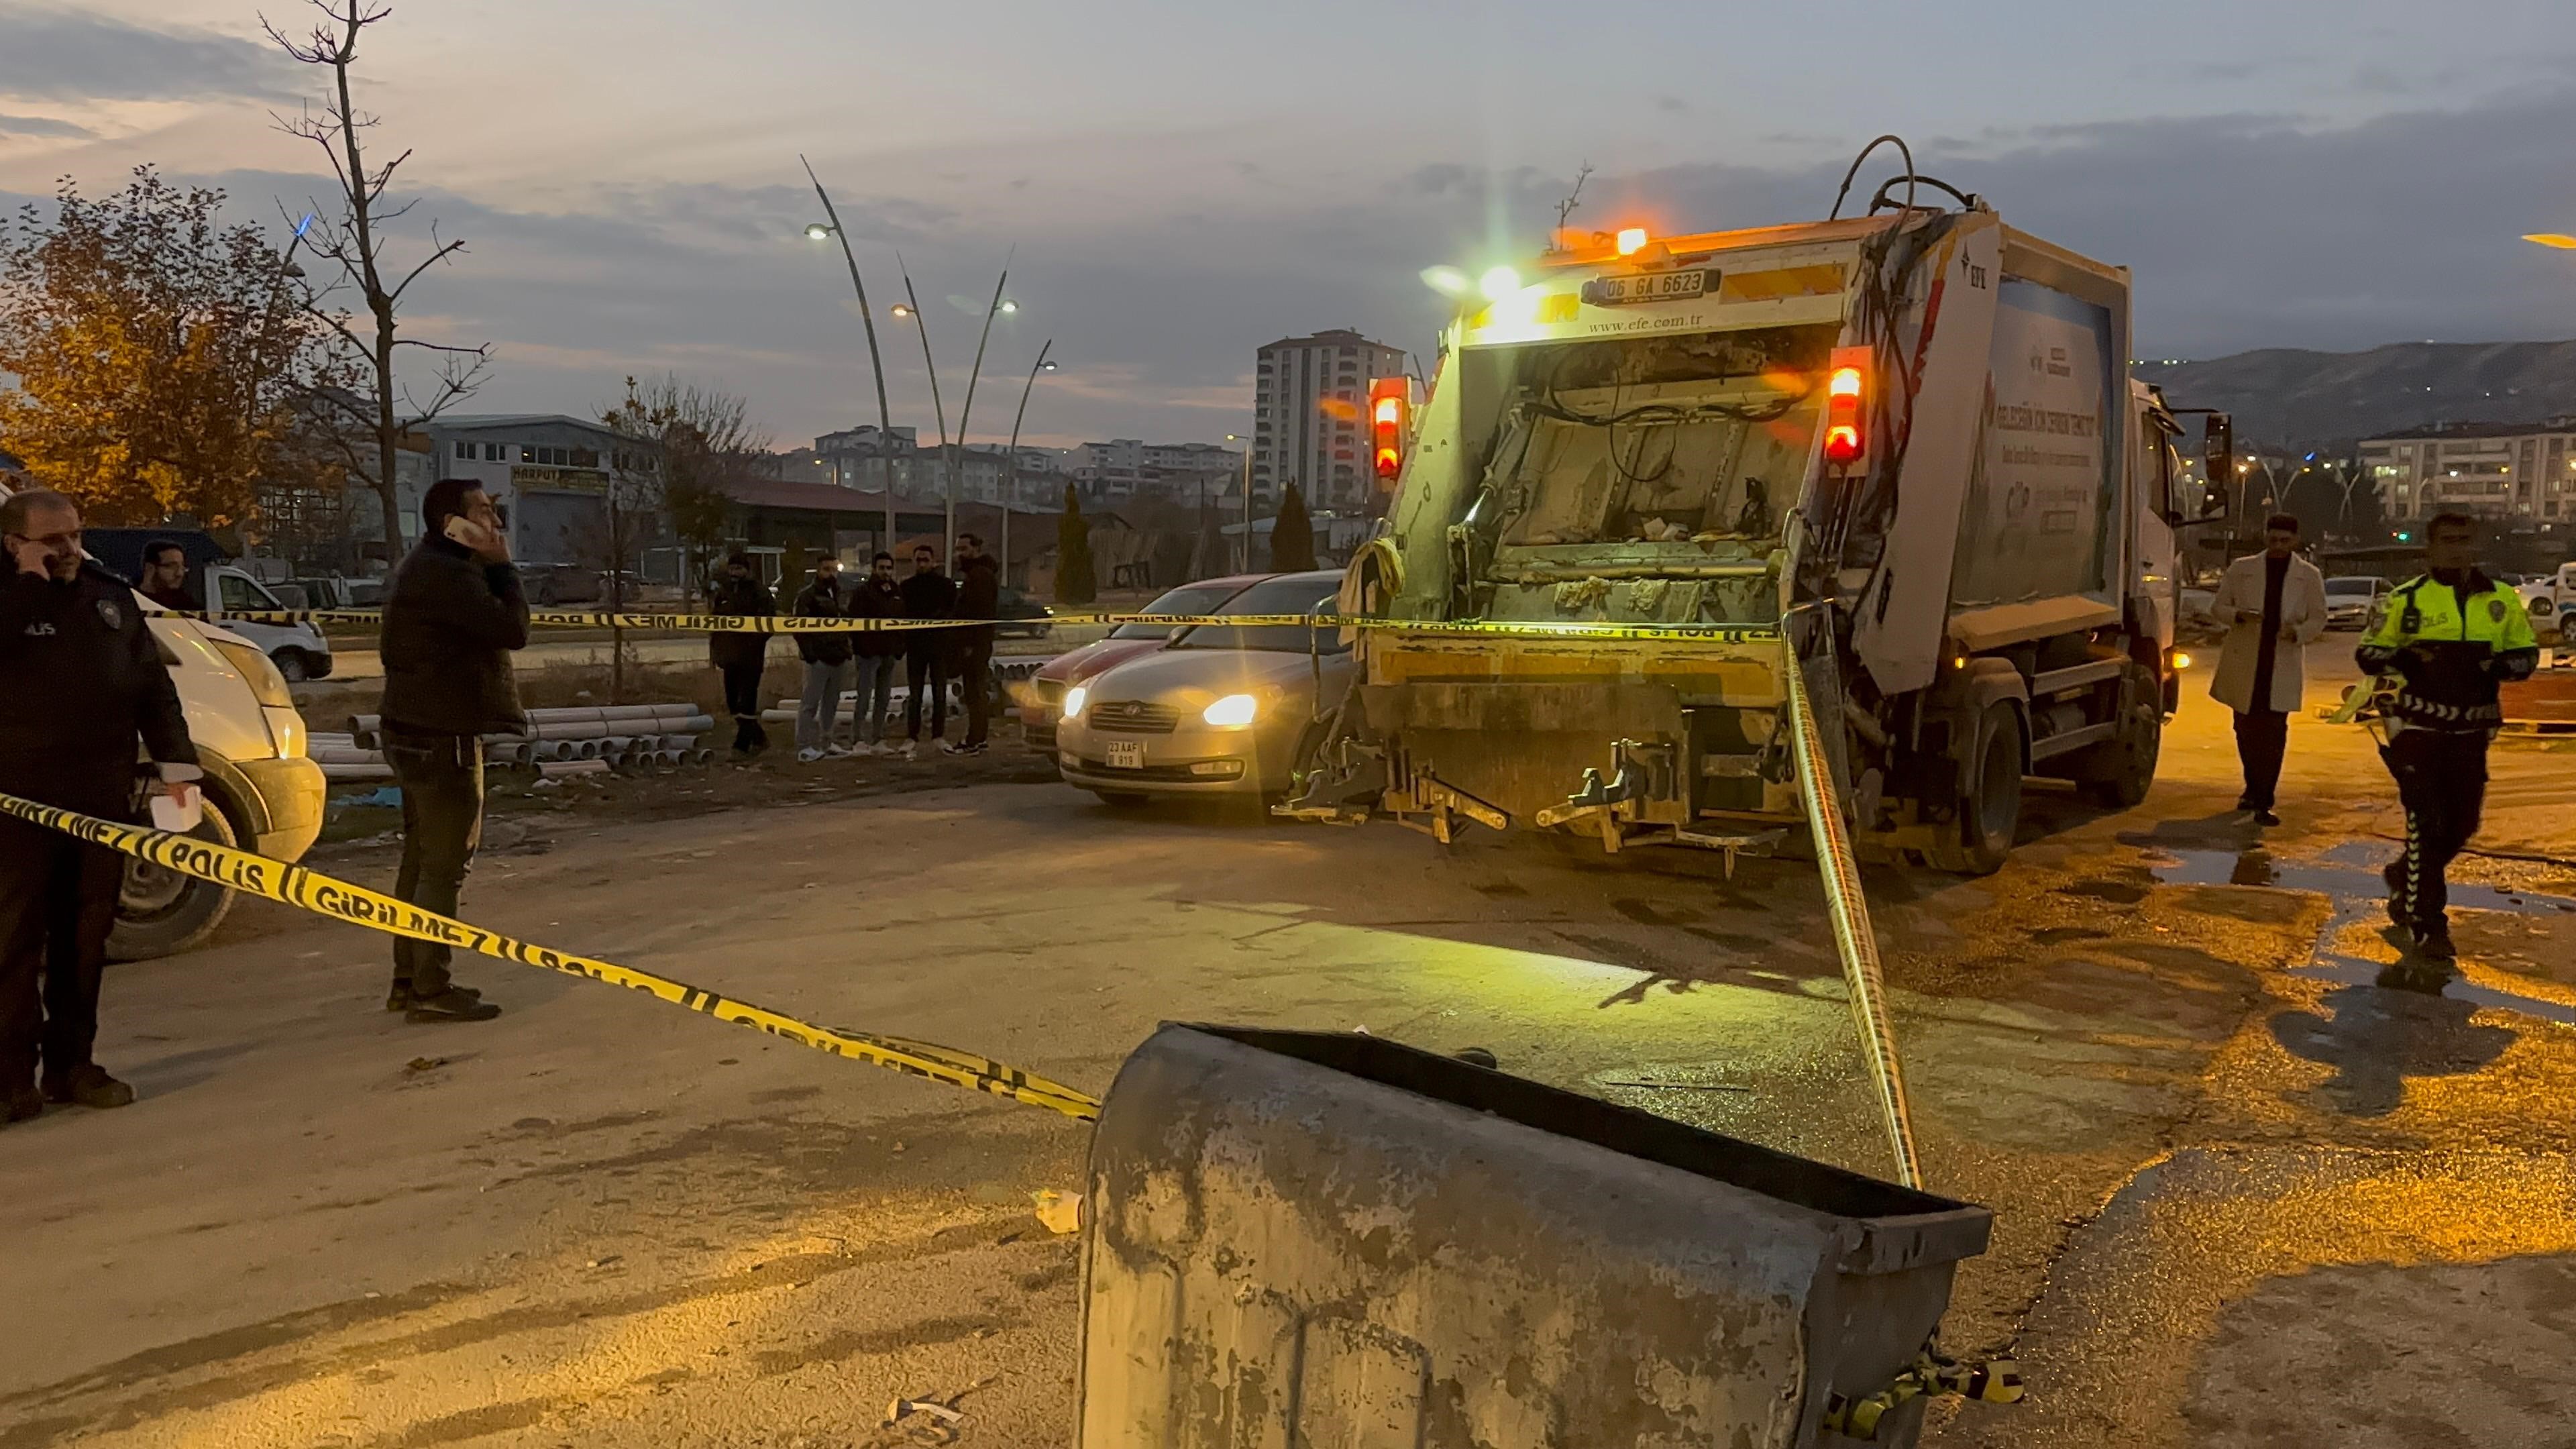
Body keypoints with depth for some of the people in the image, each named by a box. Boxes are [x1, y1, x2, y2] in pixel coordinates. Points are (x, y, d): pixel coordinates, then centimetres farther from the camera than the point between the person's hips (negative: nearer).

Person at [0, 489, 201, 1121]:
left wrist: (173, 758, 5)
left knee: (86, 933, 10)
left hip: (103, 796, 5)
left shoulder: (112, 596, 12)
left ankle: (71, 1063, 19)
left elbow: (153, 683, 13)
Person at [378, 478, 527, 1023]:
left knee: (422, 861, 16)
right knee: (445, 866, -5)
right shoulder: (444, 573, -19)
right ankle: (430, 990, 0)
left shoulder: (431, 567, 16)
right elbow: (512, 629, -22)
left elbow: (493, 625, 14)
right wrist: (502, 565, -14)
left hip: (421, 732, 11)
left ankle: (409, 980, 24)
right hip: (442, 736, -11)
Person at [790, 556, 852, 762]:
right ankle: (805, 747, -6)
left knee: (831, 703, 12)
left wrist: (847, 650, 12)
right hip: (818, 658, -7)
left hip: (838, 658, 7)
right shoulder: (807, 595, -5)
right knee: (810, 703, -7)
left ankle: (826, 743, 20)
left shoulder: (838, 595, 18)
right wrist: (808, 652, -18)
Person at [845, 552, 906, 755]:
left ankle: (878, 740, 16)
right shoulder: (863, 592, -6)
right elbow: (854, 622, -11)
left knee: (884, 699, 10)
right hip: (868, 652, -7)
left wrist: (900, 648, 9)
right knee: (865, 698, -6)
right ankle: (860, 739, -3)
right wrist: (855, 649, -18)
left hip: (889, 653, 7)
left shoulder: (897, 592, 14)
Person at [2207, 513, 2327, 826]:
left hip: (2283, 666, -1)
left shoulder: (2309, 576, 4)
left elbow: (2318, 620, 5)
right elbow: (2217, 607, 7)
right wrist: (2239, 615, -15)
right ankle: (2254, 790, 32)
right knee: (2247, 729, 11)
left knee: (2274, 734, -7)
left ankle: (2263, 803, -5)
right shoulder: (2241, 569, 4)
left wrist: (2297, 632, -17)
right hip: (2244, 662, 1)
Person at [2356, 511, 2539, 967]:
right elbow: (2368, 654, 2)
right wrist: (2407, 658, -19)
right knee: (2427, 823, -4)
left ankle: (2403, 878, 36)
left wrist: (2495, 665, -10)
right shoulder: (2409, 599, -2)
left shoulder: (2501, 599, 5)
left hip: (2471, 730, 4)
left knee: (2462, 824, 10)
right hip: (2419, 728, -4)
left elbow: (2527, 654, 12)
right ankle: (2427, 922, 5)